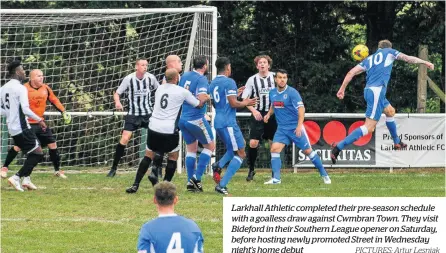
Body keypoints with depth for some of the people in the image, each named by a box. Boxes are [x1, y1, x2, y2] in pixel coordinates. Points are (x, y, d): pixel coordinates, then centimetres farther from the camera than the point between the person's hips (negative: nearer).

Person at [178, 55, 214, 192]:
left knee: (191, 148, 15)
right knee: (210, 146, 8)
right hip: (196, 119, -7)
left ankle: (190, 182, 10)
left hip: (182, 119, 7)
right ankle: (197, 177, -2)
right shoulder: (202, 80, -14)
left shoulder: (185, 76, 8)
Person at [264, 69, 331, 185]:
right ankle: (276, 178, -10)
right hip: (282, 128, 5)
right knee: (274, 148, -13)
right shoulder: (272, 93, 3)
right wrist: (269, 114, 7)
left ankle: (324, 175, 14)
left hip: (295, 128, -5)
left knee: (308, 151, 1)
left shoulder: (292, 92, -15)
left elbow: (301, 109, -21)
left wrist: (299, 125, -29)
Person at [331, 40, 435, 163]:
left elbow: (351, 72, 13)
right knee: (369, 127, -14)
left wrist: (342, 88, 16)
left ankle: (397, 142, 44)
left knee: (390, 111, 31)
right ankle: (339, 147, -25)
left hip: (369, 91, 8)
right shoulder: (389, 52, 11)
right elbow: (409, 59, 11)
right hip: (377, 91, -8)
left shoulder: (369, 59, 21)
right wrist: (425, 62, 23)